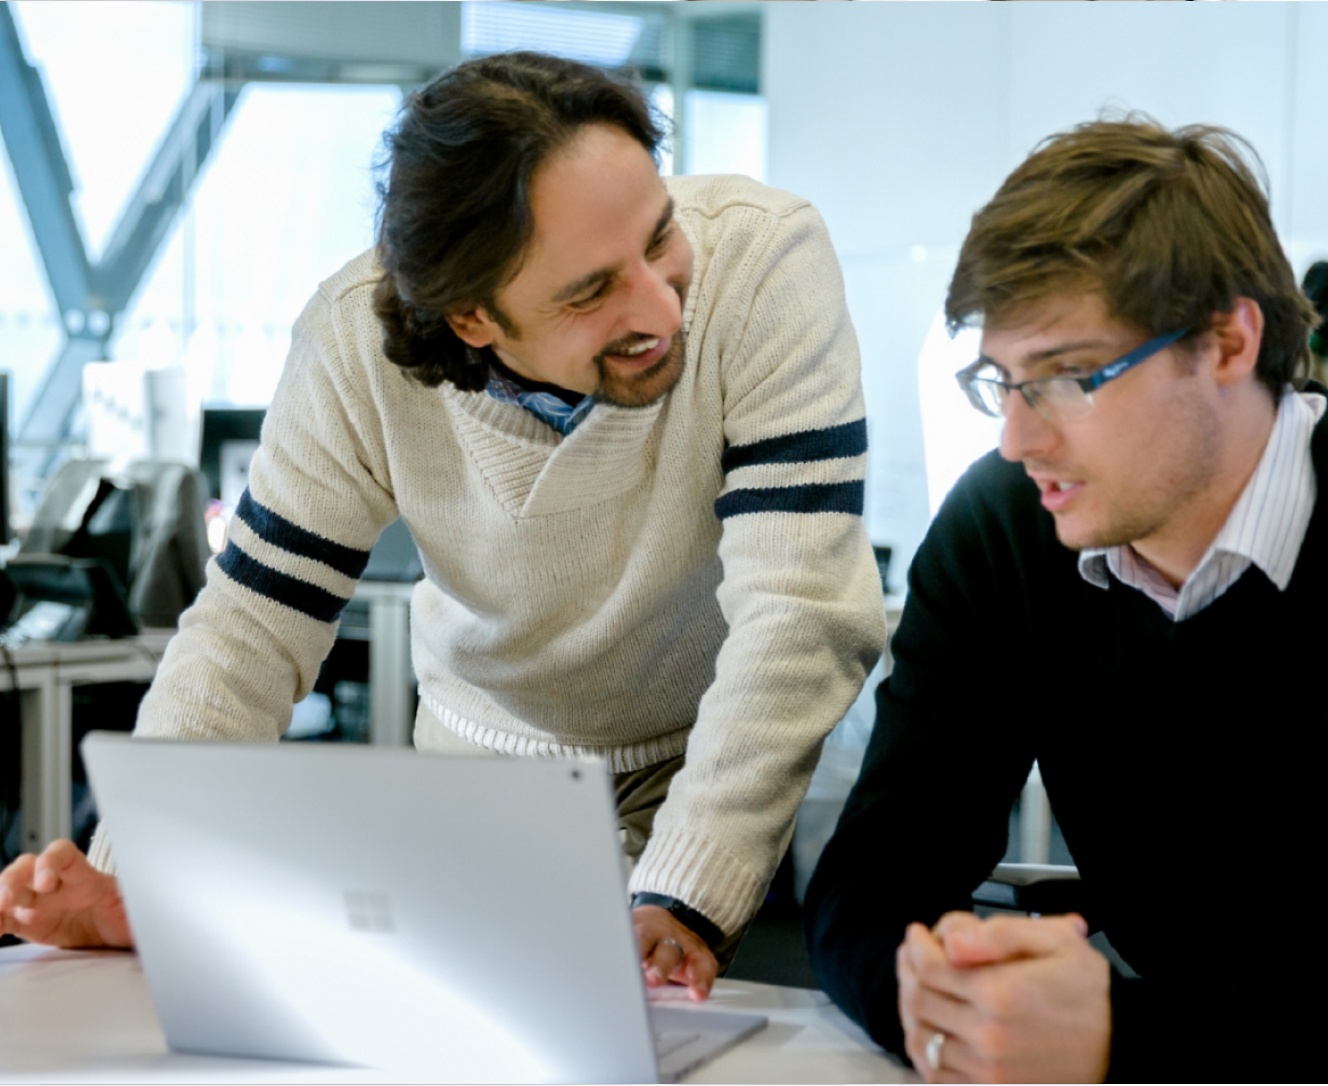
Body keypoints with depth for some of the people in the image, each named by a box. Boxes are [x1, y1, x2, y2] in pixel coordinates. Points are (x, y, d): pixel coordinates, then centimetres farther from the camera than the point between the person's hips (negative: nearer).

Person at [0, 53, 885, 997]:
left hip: (739, 781, -2)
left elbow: (801, 612, -31)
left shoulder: (764, 260, -27)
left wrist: (683, 904, -40)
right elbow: (256, 625, -14)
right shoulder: (359, 339, -20)